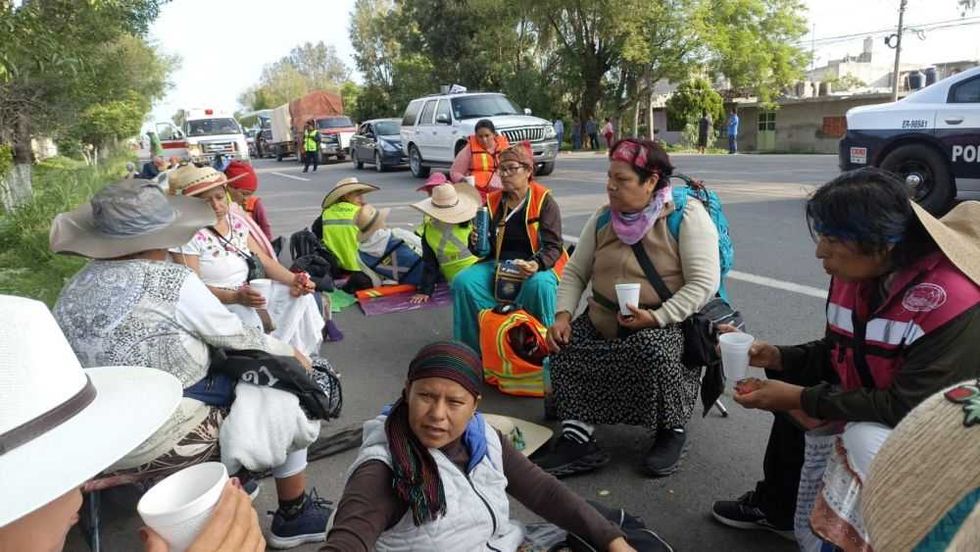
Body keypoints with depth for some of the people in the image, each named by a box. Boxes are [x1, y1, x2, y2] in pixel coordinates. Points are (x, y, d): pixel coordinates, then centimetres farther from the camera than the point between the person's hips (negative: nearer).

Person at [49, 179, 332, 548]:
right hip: (161, 447, -8)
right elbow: (235, 338, -6)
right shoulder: (170, 279, -16)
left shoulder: (75, 287, 5)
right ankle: (295, 517, 21)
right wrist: (290, 352, 11)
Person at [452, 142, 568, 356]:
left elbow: (553, 246, -10)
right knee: (463, 281, -22)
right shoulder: (493, 202, 10)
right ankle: (471, 347, -10)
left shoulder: (545, 201, -3)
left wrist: (536, 265, -31)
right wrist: (476, 243, -9)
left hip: (537, 267, -4)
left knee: (539, 285, -38)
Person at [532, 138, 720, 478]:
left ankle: (672, 431, -6)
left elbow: (704, 283, -17)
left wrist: (656, 318, -26)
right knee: (565, 349, -17)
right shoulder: (603, 218, 6)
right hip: (602, 322, 5)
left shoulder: (687, 215, -10)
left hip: (667, 323, -5)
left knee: (653, 350, -34)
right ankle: (578, 440, -12)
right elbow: (574, 273, 9)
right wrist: (563, 315, -7)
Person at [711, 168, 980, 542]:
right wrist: (778, 357, -10)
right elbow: (839, 353, 6)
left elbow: (907, 408, -31)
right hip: (874, 407, 8)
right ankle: (776, 507, 28)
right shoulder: (856, 271, -6)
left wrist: (802, 399, -27)